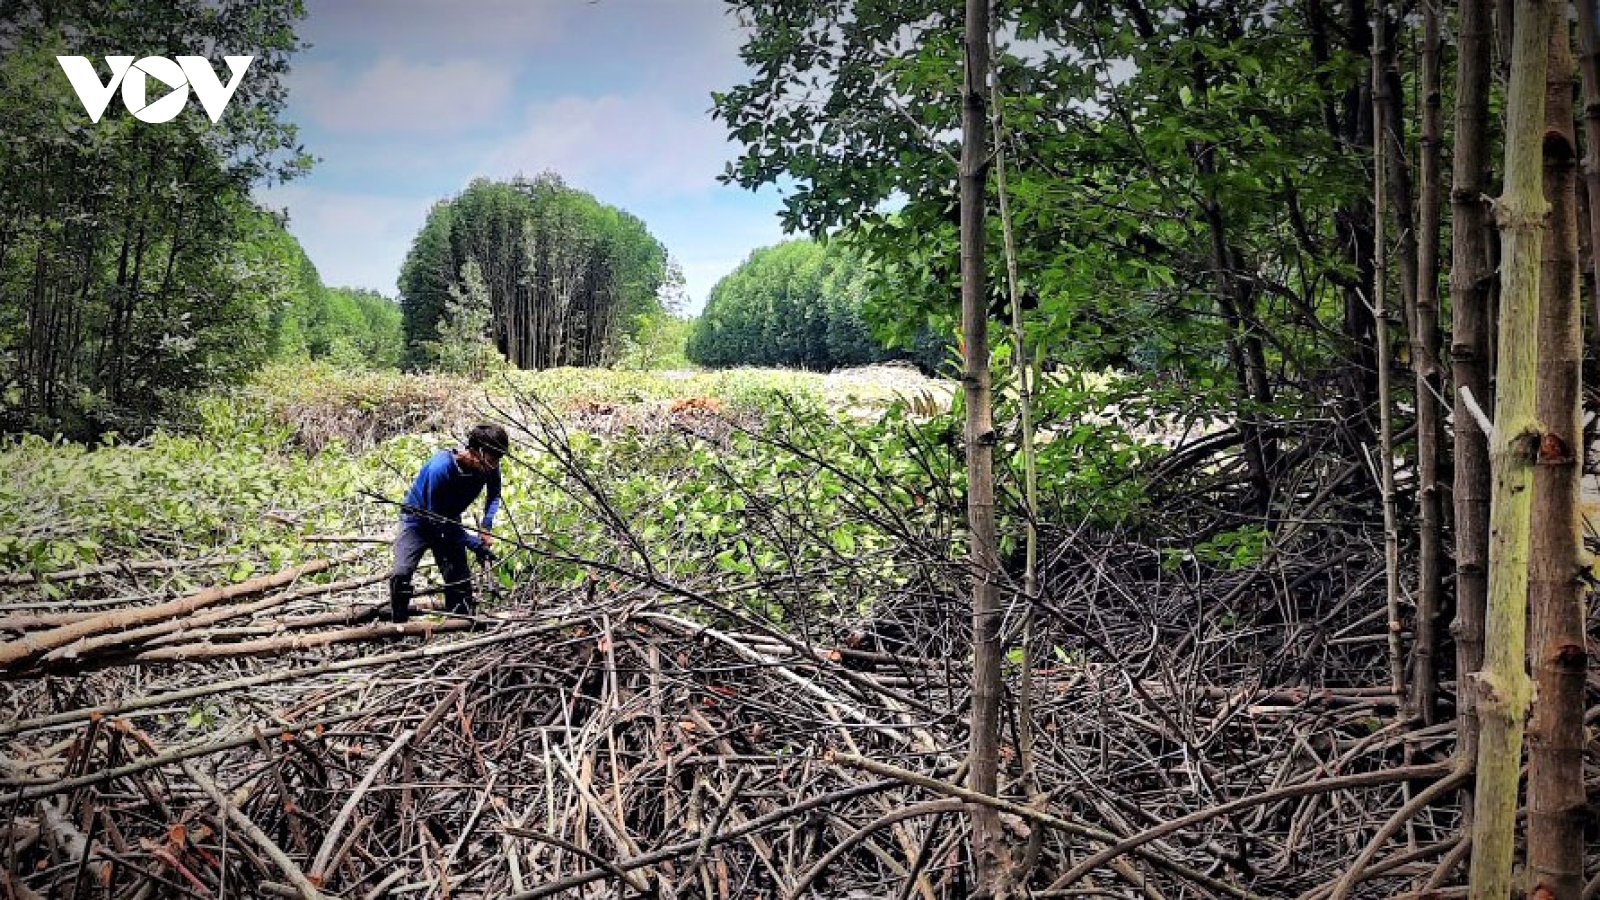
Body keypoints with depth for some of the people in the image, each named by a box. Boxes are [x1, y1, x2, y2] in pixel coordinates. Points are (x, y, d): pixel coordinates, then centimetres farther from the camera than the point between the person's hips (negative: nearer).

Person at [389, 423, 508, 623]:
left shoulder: (489, 467, -21)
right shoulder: (440, 468, -37)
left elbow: (494, 496, 4)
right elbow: (438, 519, -28)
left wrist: (487, 528, -13)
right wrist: (475, 544, -29)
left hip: (450, 520, 5)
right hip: (419, 519, -5)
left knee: (459, 579, -3)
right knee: (402, 573, -21)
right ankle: (398, 624, -7)